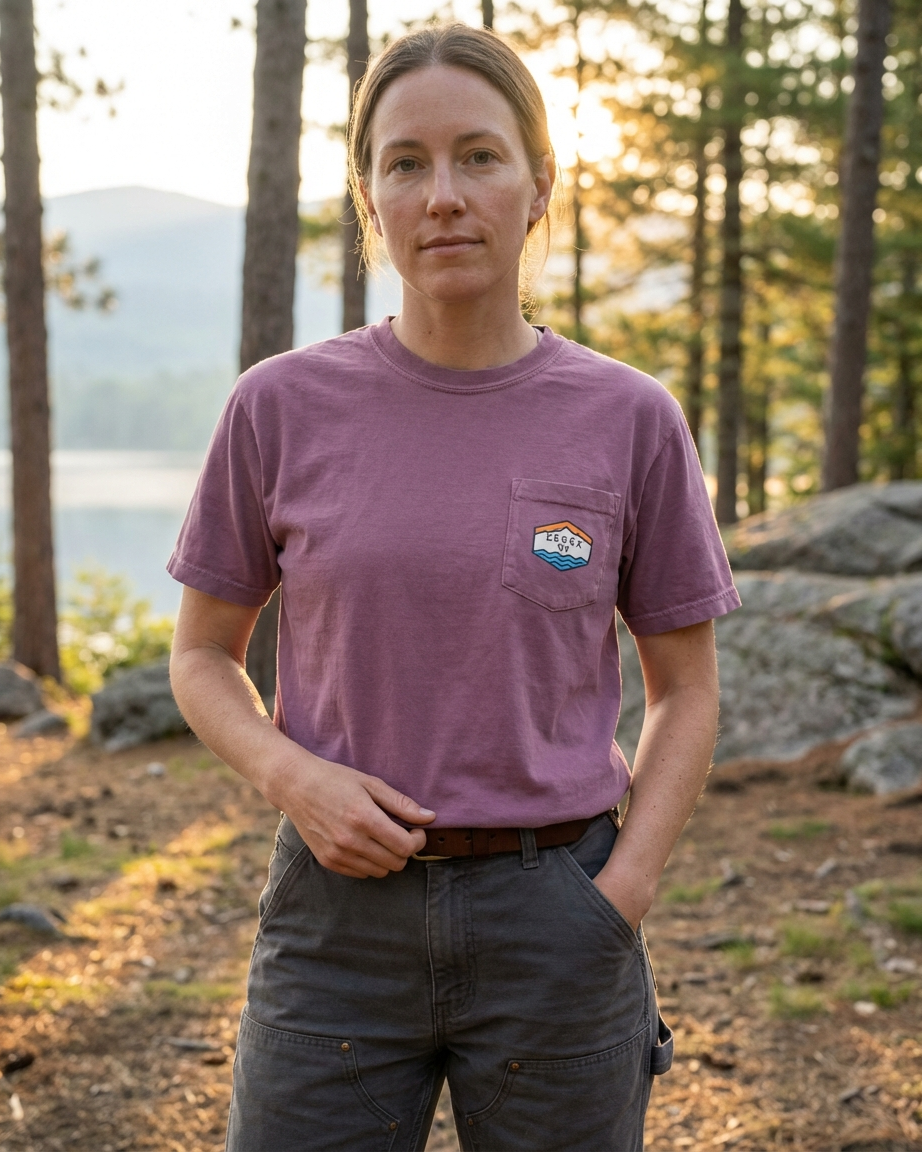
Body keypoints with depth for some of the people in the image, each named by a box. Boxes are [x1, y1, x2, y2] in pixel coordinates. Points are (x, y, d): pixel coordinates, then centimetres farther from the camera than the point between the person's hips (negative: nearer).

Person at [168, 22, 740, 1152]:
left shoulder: (631, 422, -3)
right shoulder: (281, 407, -3)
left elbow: (685, 688, 5)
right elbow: (202, 652, 7)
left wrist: (617, 899, -7)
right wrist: (291, 777, -12)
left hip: (554, 919, 0)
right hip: (339, 909, 0)